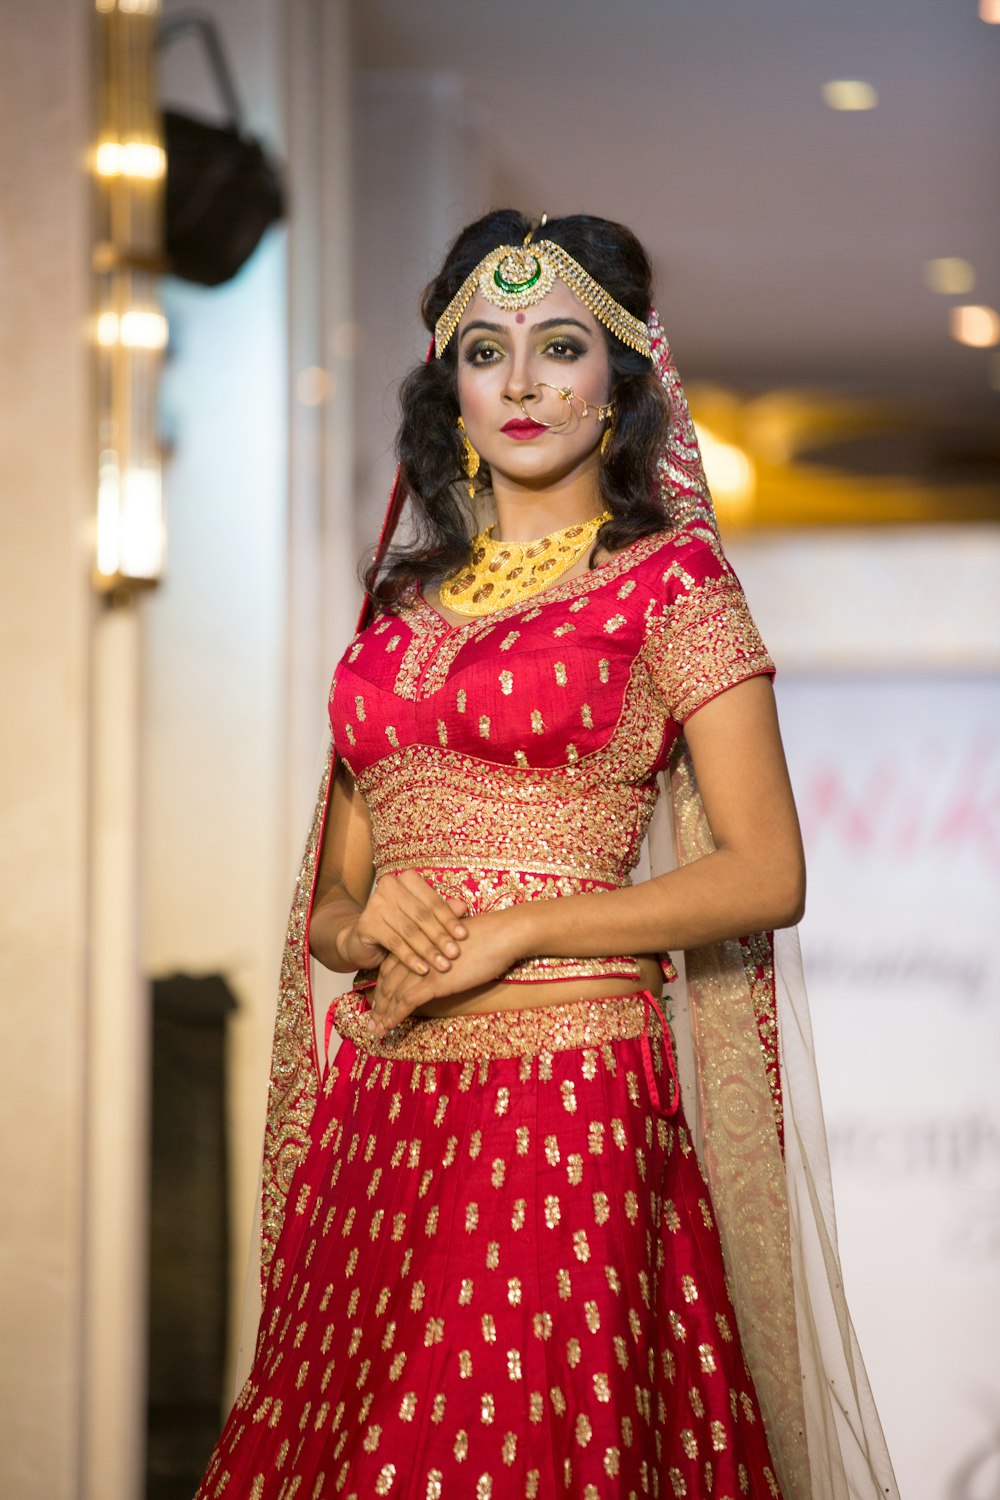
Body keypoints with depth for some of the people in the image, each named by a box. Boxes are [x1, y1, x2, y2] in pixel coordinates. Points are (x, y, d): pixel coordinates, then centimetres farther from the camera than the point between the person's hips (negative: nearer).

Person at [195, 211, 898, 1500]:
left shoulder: (666, 576, 2)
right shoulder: (405, 602, 17)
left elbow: (765, 873, -6)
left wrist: (514, 927, -11)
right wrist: (370, 919, -4)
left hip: (567, 1102, -5)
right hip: (380, 1111, 5)